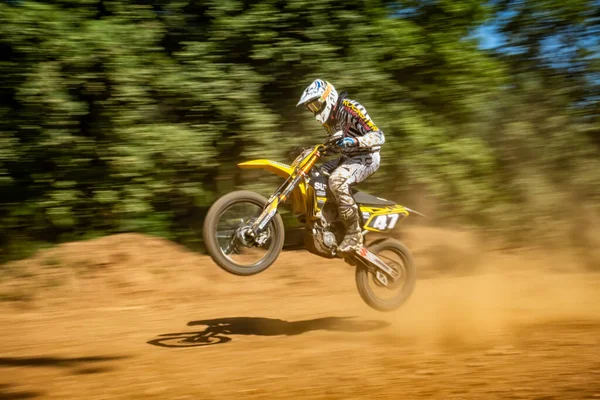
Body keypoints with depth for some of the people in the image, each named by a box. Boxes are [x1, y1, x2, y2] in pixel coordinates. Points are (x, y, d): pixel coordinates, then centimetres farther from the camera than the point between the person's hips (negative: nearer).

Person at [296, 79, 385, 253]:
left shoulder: (350, 109, -18)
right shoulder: (328, 118, 10)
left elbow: (379, 136, -26)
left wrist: (355, 141, -41)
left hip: (367, 157, -10)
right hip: (348, 157, 10)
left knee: (337, 181, -34)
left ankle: (354, 235, -29)